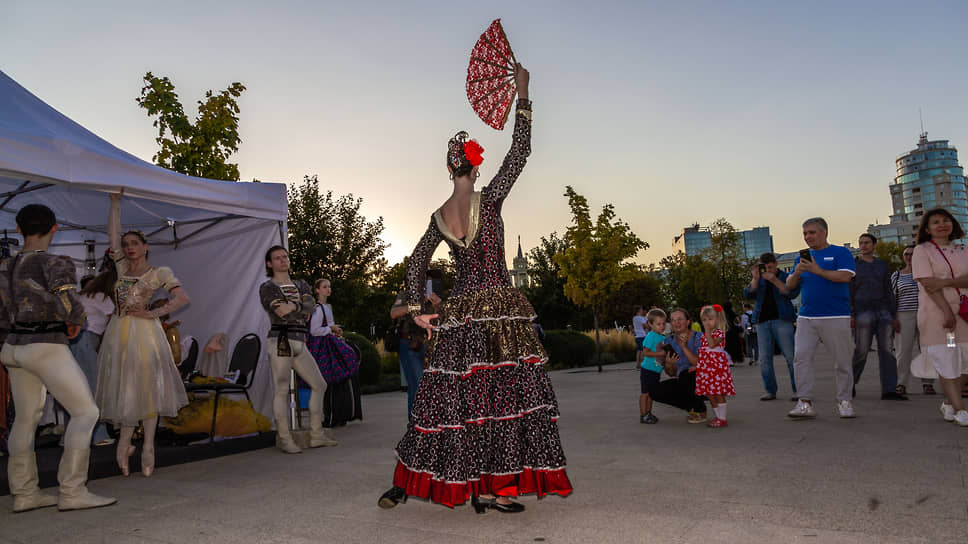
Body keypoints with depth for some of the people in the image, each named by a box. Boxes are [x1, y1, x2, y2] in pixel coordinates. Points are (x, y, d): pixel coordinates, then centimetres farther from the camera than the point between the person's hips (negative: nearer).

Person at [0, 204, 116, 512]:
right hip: (48, 349, -8)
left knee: (26, 419, 15)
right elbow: (69, 304, -26)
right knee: (85, 412, -2)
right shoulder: (55, 263, -13)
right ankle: (72, 492, -4)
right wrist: (76, 321, -4)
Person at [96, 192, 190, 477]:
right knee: (124, 388, 6)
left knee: (146, 387, 0)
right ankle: (125, 445, 13)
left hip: (144, 331, -4)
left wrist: (153, 313, -11)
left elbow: (182, 297, -8)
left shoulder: (159, 272, 1)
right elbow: (113, 232, 10)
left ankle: (148, 445, 5)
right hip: (118, 332, 4)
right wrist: (115, 201, 8)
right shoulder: (122, 266, 14)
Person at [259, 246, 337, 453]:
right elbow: (281, 312, -11)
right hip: (280, 340, -6)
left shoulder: (301, 285, 21)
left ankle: (316, 434, 12)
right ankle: (284, 437, -1)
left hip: (299, 342, 6)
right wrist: (301, 310, -2)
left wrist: (294, 306, -13)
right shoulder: (267, 288, 4)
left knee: (319, 385, 5)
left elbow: (310, 305, 1)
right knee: (281, 390, -7)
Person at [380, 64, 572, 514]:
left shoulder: (439, 217, 9)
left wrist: (417, 309, 15)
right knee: (501, 392, -1)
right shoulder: (488, 199, -7)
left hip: (458, 313, 6)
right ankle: (488, 489, 2)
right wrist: (522, 94, 4)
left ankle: (403, 483, 18)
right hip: (499, 310, -6)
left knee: (448, 395, 11)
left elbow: (416, 263, 12)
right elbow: (519, 153, -3)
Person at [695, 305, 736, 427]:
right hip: (705, 367, 8)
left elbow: (712, 344, -23)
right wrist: (696, 365, 15)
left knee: (719, 393, -6)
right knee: (709, 394, 9)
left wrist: (708, 331, -19)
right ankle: (718, 417, 20)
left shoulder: (720, 333, -6)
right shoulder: (704, 335, 16)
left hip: (717, 366, -8)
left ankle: (722, 419, 1)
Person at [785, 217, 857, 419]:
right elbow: (789, 286, 13)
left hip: (836, 317, -4)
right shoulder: (802, 257, 17)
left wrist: (817, 270, -18)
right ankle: (805, 403, -3)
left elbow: (844, 276, -13)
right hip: (806, 317, 4)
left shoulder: (841, 253, 3)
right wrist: (796, 273, -8)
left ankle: (844, 402, 14)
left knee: (842, 360, 2)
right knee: (801, 357, -6)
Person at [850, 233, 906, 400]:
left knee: (887, 351, -3)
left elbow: (888, 292, 17)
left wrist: (894, 316, 12)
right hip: (862, 312, -4)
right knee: (861, 351, -5)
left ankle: (889, 390, -1)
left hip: (883, 312, 4)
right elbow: (848, 291, -1)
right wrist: (850, 315, -10)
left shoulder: (882, 265, 16)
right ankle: (850, 384, 13)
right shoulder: (853, 265, 4)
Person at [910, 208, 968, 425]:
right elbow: (927, 284, -10)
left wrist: (945, 282, -18)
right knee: (947, 363, -5)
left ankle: (948, 404, 22)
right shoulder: (922, 251, 0)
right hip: (936, 315, -5)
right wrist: (947, 312, -17)